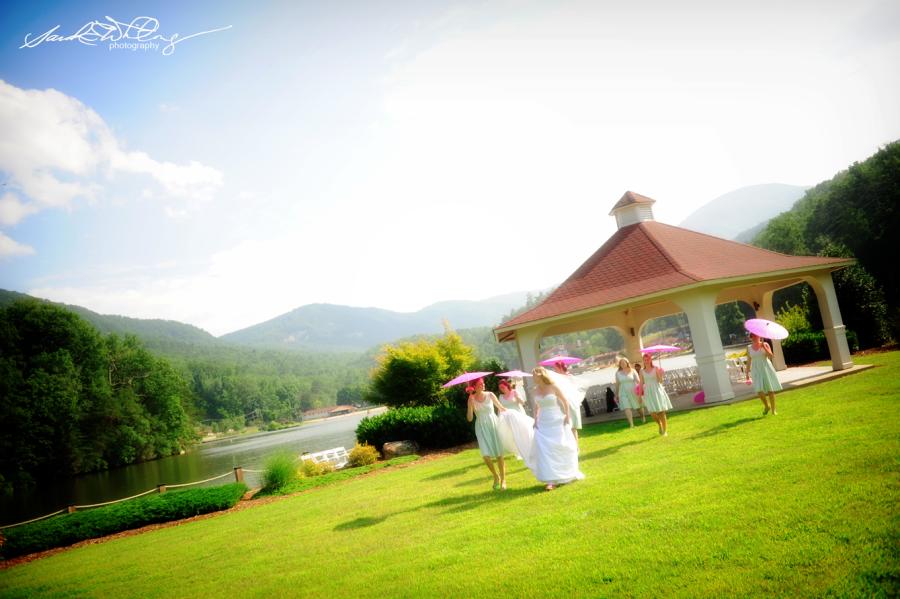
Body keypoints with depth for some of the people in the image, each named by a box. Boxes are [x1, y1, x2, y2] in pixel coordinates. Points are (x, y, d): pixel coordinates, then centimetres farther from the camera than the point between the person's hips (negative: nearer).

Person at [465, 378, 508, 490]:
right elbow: (469, 418, -8)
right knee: (486, 454, -11)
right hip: (481, 427, 0)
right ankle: (496, 476, 14)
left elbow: (501, 407, 11)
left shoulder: (490, 395, -3)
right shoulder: (472, 399, -4)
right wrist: (470, 405, -19)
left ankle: (503, 479, 14)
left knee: (499, 453, 0)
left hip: (493, 424, 0)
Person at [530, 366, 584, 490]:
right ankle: (551, 480, -6)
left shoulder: (553, 387, -10)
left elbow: (565, 401, -4)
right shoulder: (536, 390, 3)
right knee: (545, 450, -7)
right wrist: (535, 420, 7)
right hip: (543, 423, 4)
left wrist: (567, 416, -9)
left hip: (557, 421, -3)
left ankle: (570, 474, 32)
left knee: (562, 448, 8)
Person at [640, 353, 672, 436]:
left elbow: (660, 381, -4)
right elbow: (641, 384, 9)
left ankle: (665, 431, 8)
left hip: (657, 391, -2)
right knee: (653, 413, -4)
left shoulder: (656, 368, -1)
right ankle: (660, 425, 25)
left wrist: (660, 375, -23)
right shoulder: (642, 371, 6)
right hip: (648, 393, 2)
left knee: (661, 412, -2)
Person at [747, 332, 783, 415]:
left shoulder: (765, 344, -2)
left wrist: (764, 347, -23)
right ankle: (766, 406, 18)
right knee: (759, 391, -9)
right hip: (756, 371, 1)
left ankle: (773, 410, 12)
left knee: (770, 390, 1)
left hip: (766, 369, -1)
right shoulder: (749, 348, 4)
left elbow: (771, 355, -14)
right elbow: (749, 361, 8)